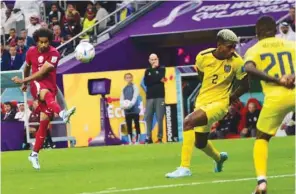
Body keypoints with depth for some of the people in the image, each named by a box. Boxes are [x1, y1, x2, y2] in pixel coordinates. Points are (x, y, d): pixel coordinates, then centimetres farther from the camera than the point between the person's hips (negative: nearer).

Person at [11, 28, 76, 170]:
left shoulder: (54, 54, -8)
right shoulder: (31, 52, 5)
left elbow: (42, 72, -15)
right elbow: (27, 67, 26)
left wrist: (23, 81, -15)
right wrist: (25, 83, 39)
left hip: (49, 86, 0)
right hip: (36, 84, 0)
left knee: (44, 121, -3)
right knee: (46, 93, -38)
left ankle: (34, 154, 10)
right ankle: (62, 113, -72)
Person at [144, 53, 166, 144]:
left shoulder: (162, 69, 9)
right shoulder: (147, 71, 15)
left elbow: (160, 77, -11)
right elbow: (146, 83, 0)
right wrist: (158, 80, -6)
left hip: (160, 97, -3)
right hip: (149, 97, 3)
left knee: (160, 118, -7)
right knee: (148, 117, -4)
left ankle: (160, 137, -4)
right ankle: (149, 137, -1)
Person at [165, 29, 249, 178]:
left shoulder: (236, 61, -16)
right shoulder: (203, 57, -9)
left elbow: (245, 84, -2)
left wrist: (231, 98, 2)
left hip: (219, 104, -5)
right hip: (202, 102, 5)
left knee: (189, 122, -28)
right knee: (200, 143, 20)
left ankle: (185, 167, -24)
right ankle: (219, 158, 56)